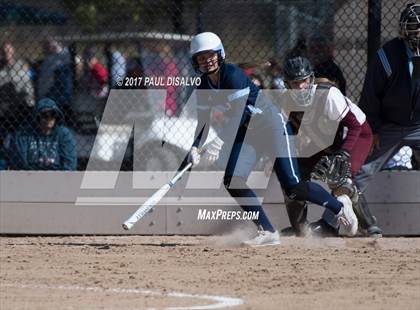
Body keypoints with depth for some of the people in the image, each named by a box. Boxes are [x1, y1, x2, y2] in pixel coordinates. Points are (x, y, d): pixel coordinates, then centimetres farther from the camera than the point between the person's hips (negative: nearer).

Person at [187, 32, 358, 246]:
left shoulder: (233, 75, -23)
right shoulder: (203, 86, 0)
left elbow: (238, 115, -30)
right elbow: (203, 122, 3)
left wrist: (220, 141, -41)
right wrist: (195, 148, -14)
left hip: (271, 123, -8)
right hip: (246, 132, 8)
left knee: (293, 187, -13)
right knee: (232, 180, -13)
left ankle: (339, 207, 13)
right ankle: (268, 233, -6)